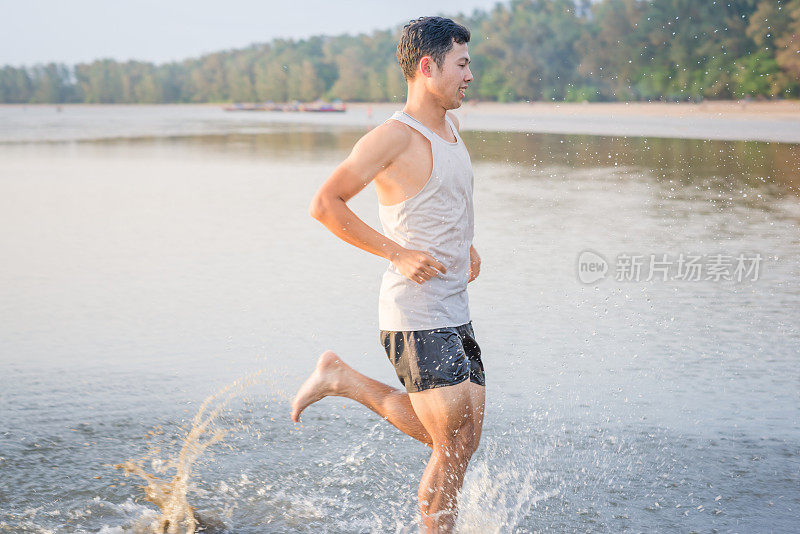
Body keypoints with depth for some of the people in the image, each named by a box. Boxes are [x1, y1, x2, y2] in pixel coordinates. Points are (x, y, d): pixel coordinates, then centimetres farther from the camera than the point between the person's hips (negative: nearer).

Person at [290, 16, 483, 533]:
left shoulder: (450, 126, 14)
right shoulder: (394, 137, -13)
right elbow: (325, 204, -16)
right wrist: (397, 253, -19)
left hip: (455, 315, 9)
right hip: (416, 318, -9)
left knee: (463, 442, 11)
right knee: (453, 446, -7)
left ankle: (343, 379, 21)